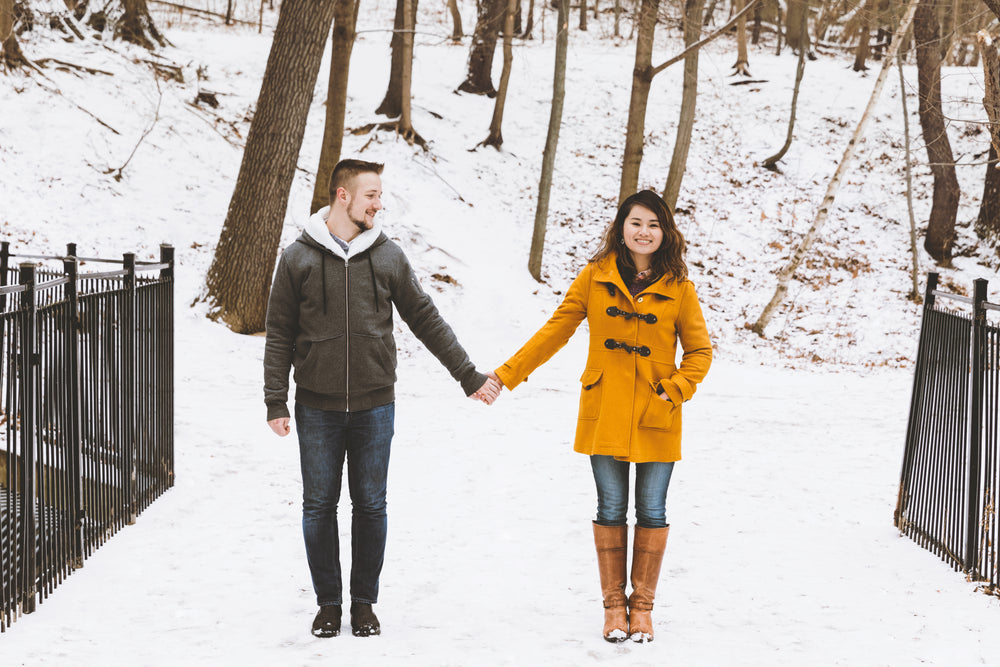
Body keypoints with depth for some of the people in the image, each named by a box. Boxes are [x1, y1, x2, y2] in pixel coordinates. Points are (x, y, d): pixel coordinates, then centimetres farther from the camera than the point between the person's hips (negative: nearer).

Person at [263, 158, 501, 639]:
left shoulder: (388, 256, 4)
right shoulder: (298, 258, -1)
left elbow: (426, 320, 11)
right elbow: (279, 335, 2)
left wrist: (468, 375, 9)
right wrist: (275, 402, -3)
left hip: (374, 405, 1)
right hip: (317, 408, -1)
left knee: (370, 506, 6)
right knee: (319, 505, 5)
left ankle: (364, 602, 18)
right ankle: (328, 603, 17)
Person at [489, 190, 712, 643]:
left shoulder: (678, 288, 0)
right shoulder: (595, 277, 1)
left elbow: (700, 351, 4)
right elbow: (556, 330, 4)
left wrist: (672, 393, -10)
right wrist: (507, 375, 0)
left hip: (655, 419, 0)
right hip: (605, 414, 0)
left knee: (651, 511, 5)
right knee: (611, 509, 5)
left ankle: (642, 606, 17)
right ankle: (614, 605, 16)